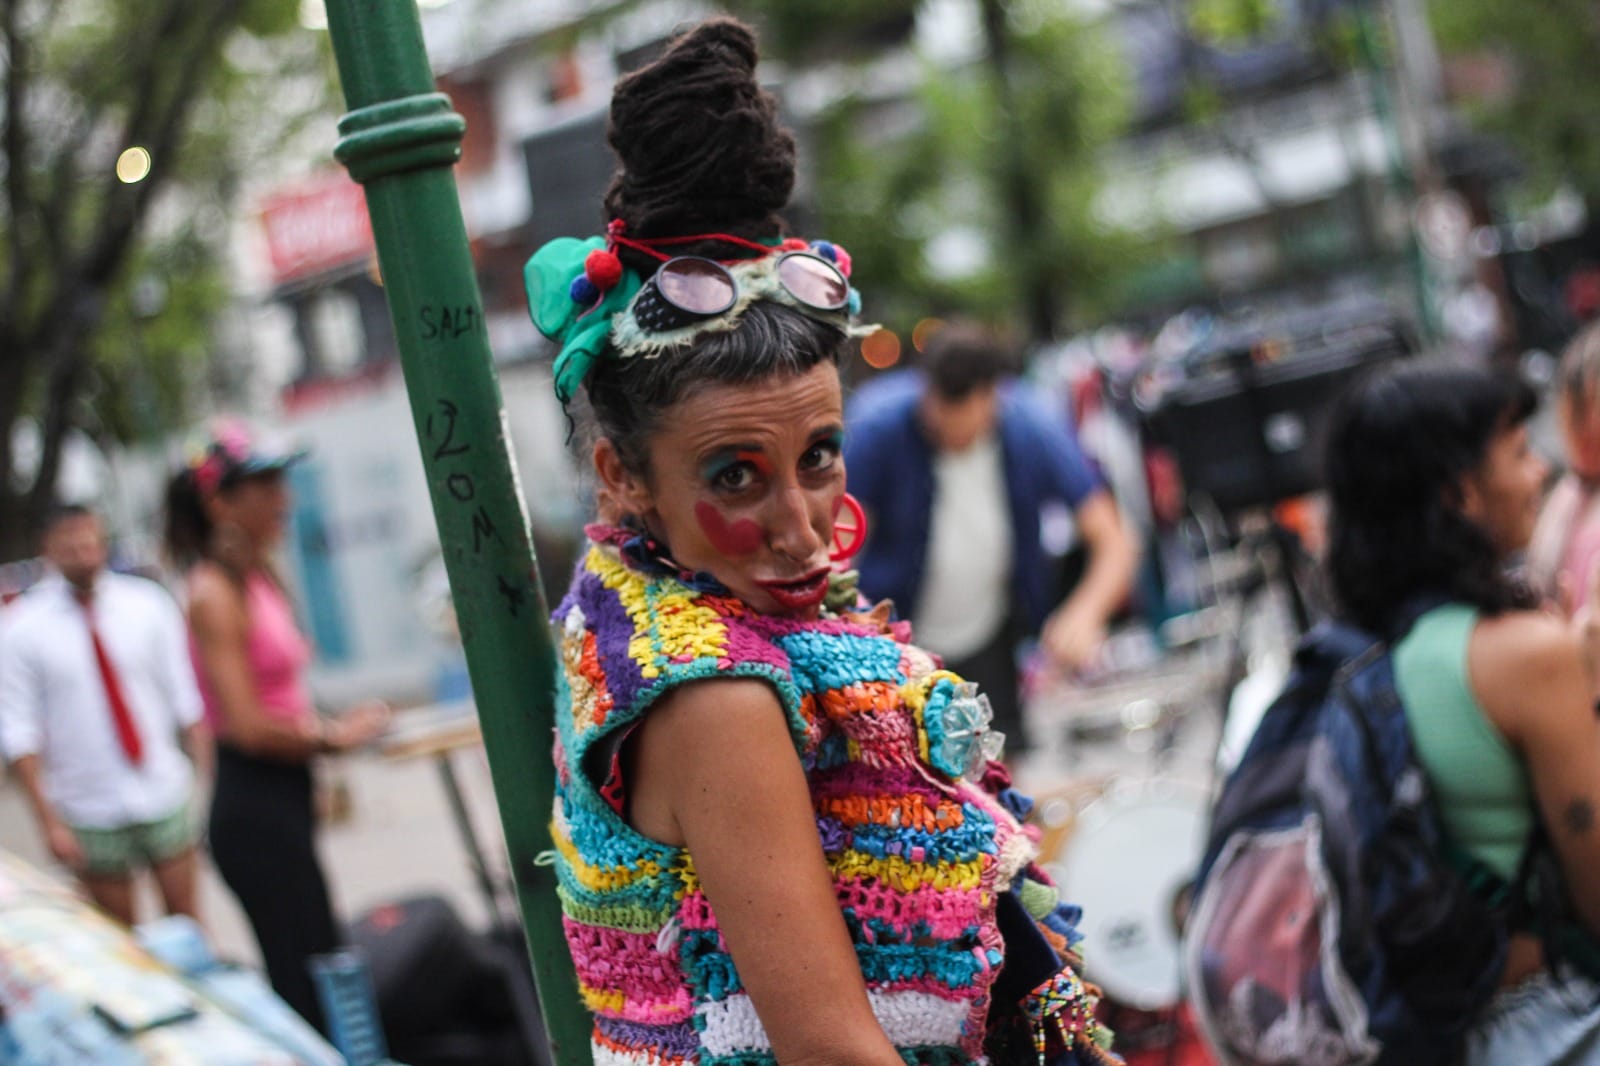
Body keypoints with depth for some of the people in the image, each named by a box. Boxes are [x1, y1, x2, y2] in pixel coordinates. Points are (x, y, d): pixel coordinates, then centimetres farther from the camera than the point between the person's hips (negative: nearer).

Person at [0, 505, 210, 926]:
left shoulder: (147, 605, -1)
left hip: (165, 797, 1)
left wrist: (206, 780, -4)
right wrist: (49, 822, -9)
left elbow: (186, 702, 2)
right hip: (91, 813, -1)